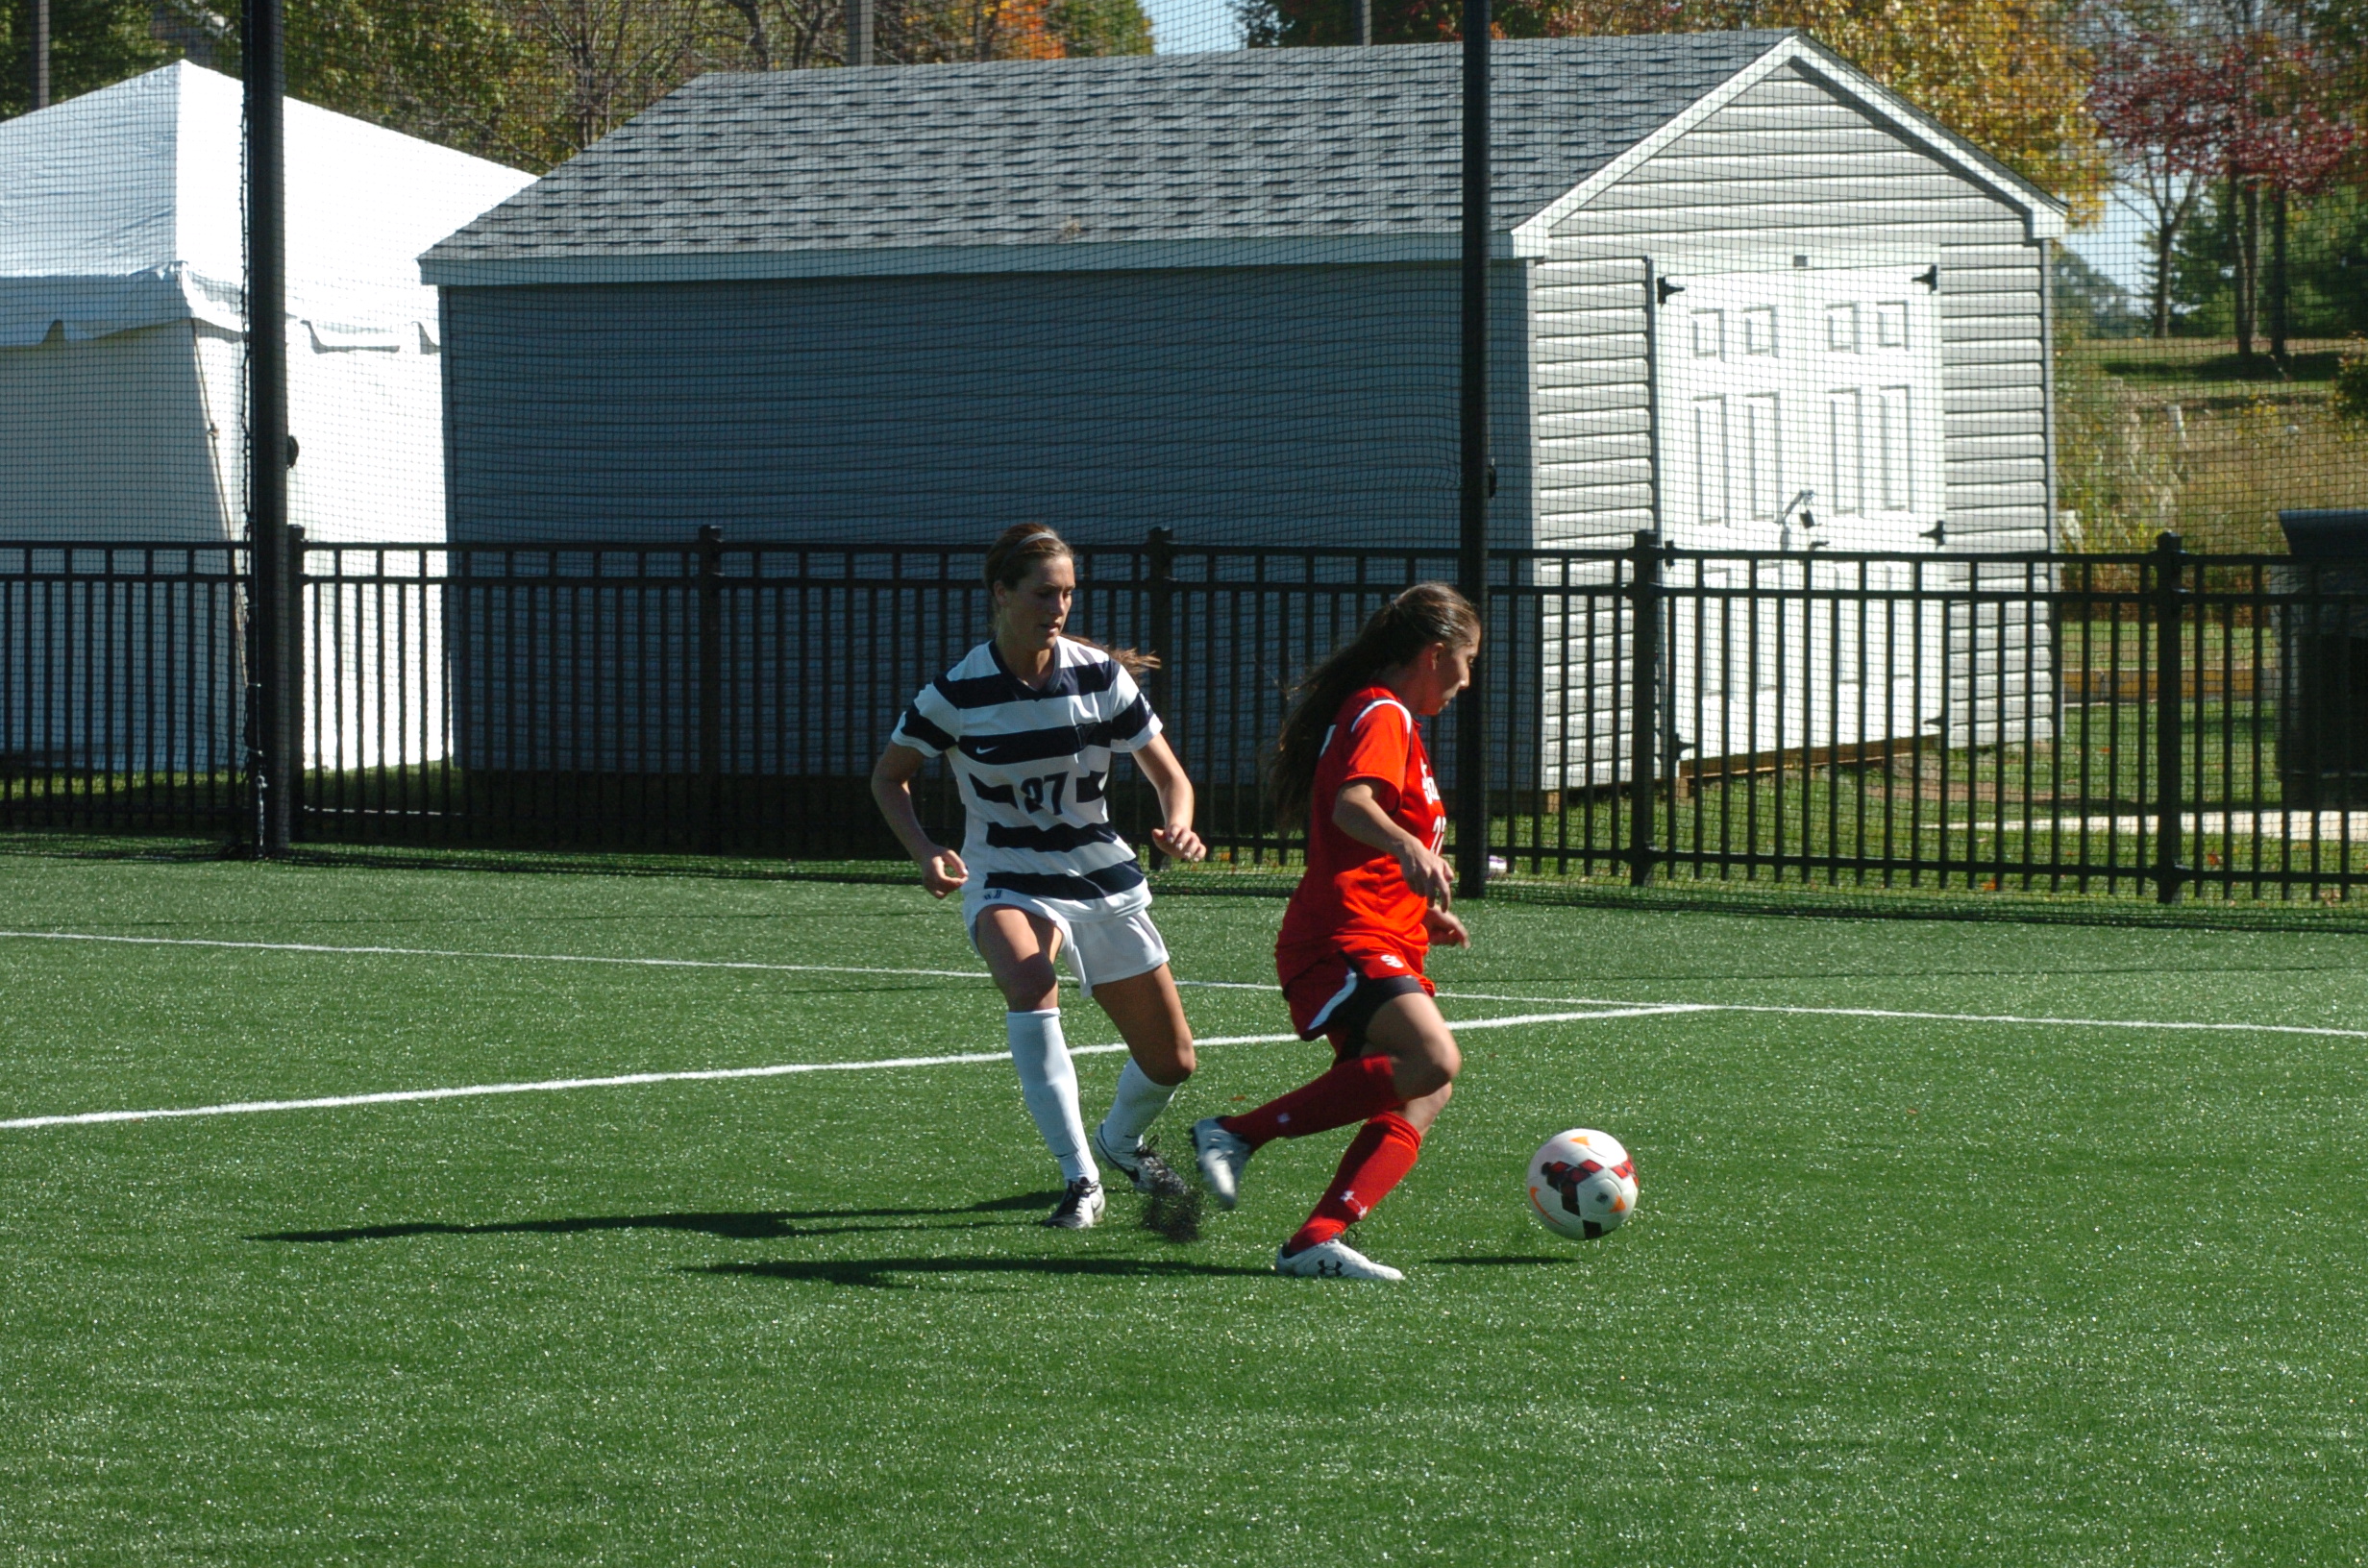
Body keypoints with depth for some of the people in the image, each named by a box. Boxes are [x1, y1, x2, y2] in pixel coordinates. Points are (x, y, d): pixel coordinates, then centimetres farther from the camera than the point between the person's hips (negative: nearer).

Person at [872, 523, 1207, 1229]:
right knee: (1030, 981, -37)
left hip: (1104, 879, 3)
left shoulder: (1100, 676, -8)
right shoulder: (958, 692, -13)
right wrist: (925, 853, -16)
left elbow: (1168, 775, -1)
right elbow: (889, 777, 1)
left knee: (1171, 1060, 6)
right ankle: (1080, 1181, -33)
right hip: (1005, 881, -3)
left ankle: (1121, 1141, 43)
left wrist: (1177, 826, -23)